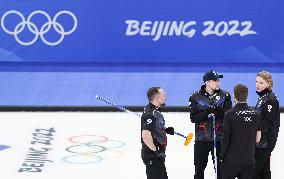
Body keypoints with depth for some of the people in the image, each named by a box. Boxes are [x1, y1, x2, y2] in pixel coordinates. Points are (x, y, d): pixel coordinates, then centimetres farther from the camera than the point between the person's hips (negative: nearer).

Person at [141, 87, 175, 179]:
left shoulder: (154, 111, 10)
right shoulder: (151, 114, -23)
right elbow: (145, 135, -32)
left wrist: (166, 130, 12)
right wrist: (155, 150, -23)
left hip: (158, 155, 11)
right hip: (152, 156, -11)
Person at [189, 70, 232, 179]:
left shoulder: (225, 95, 0)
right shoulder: (195, 97, -2)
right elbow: (193, 118, -7)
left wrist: (218, 112, -25)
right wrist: (206, 112, -22)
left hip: (220, 138, 0)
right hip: (201, 138, 0)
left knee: (220, 168, 3)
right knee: (199, 168, 8)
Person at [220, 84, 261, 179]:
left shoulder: (229, 114, -12)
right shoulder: (256, 114, 0)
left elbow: (226, 139, -10)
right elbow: (258, 138, 5)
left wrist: (222, 156, 0)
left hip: (231, 159, -3)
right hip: (249, 160, 3)